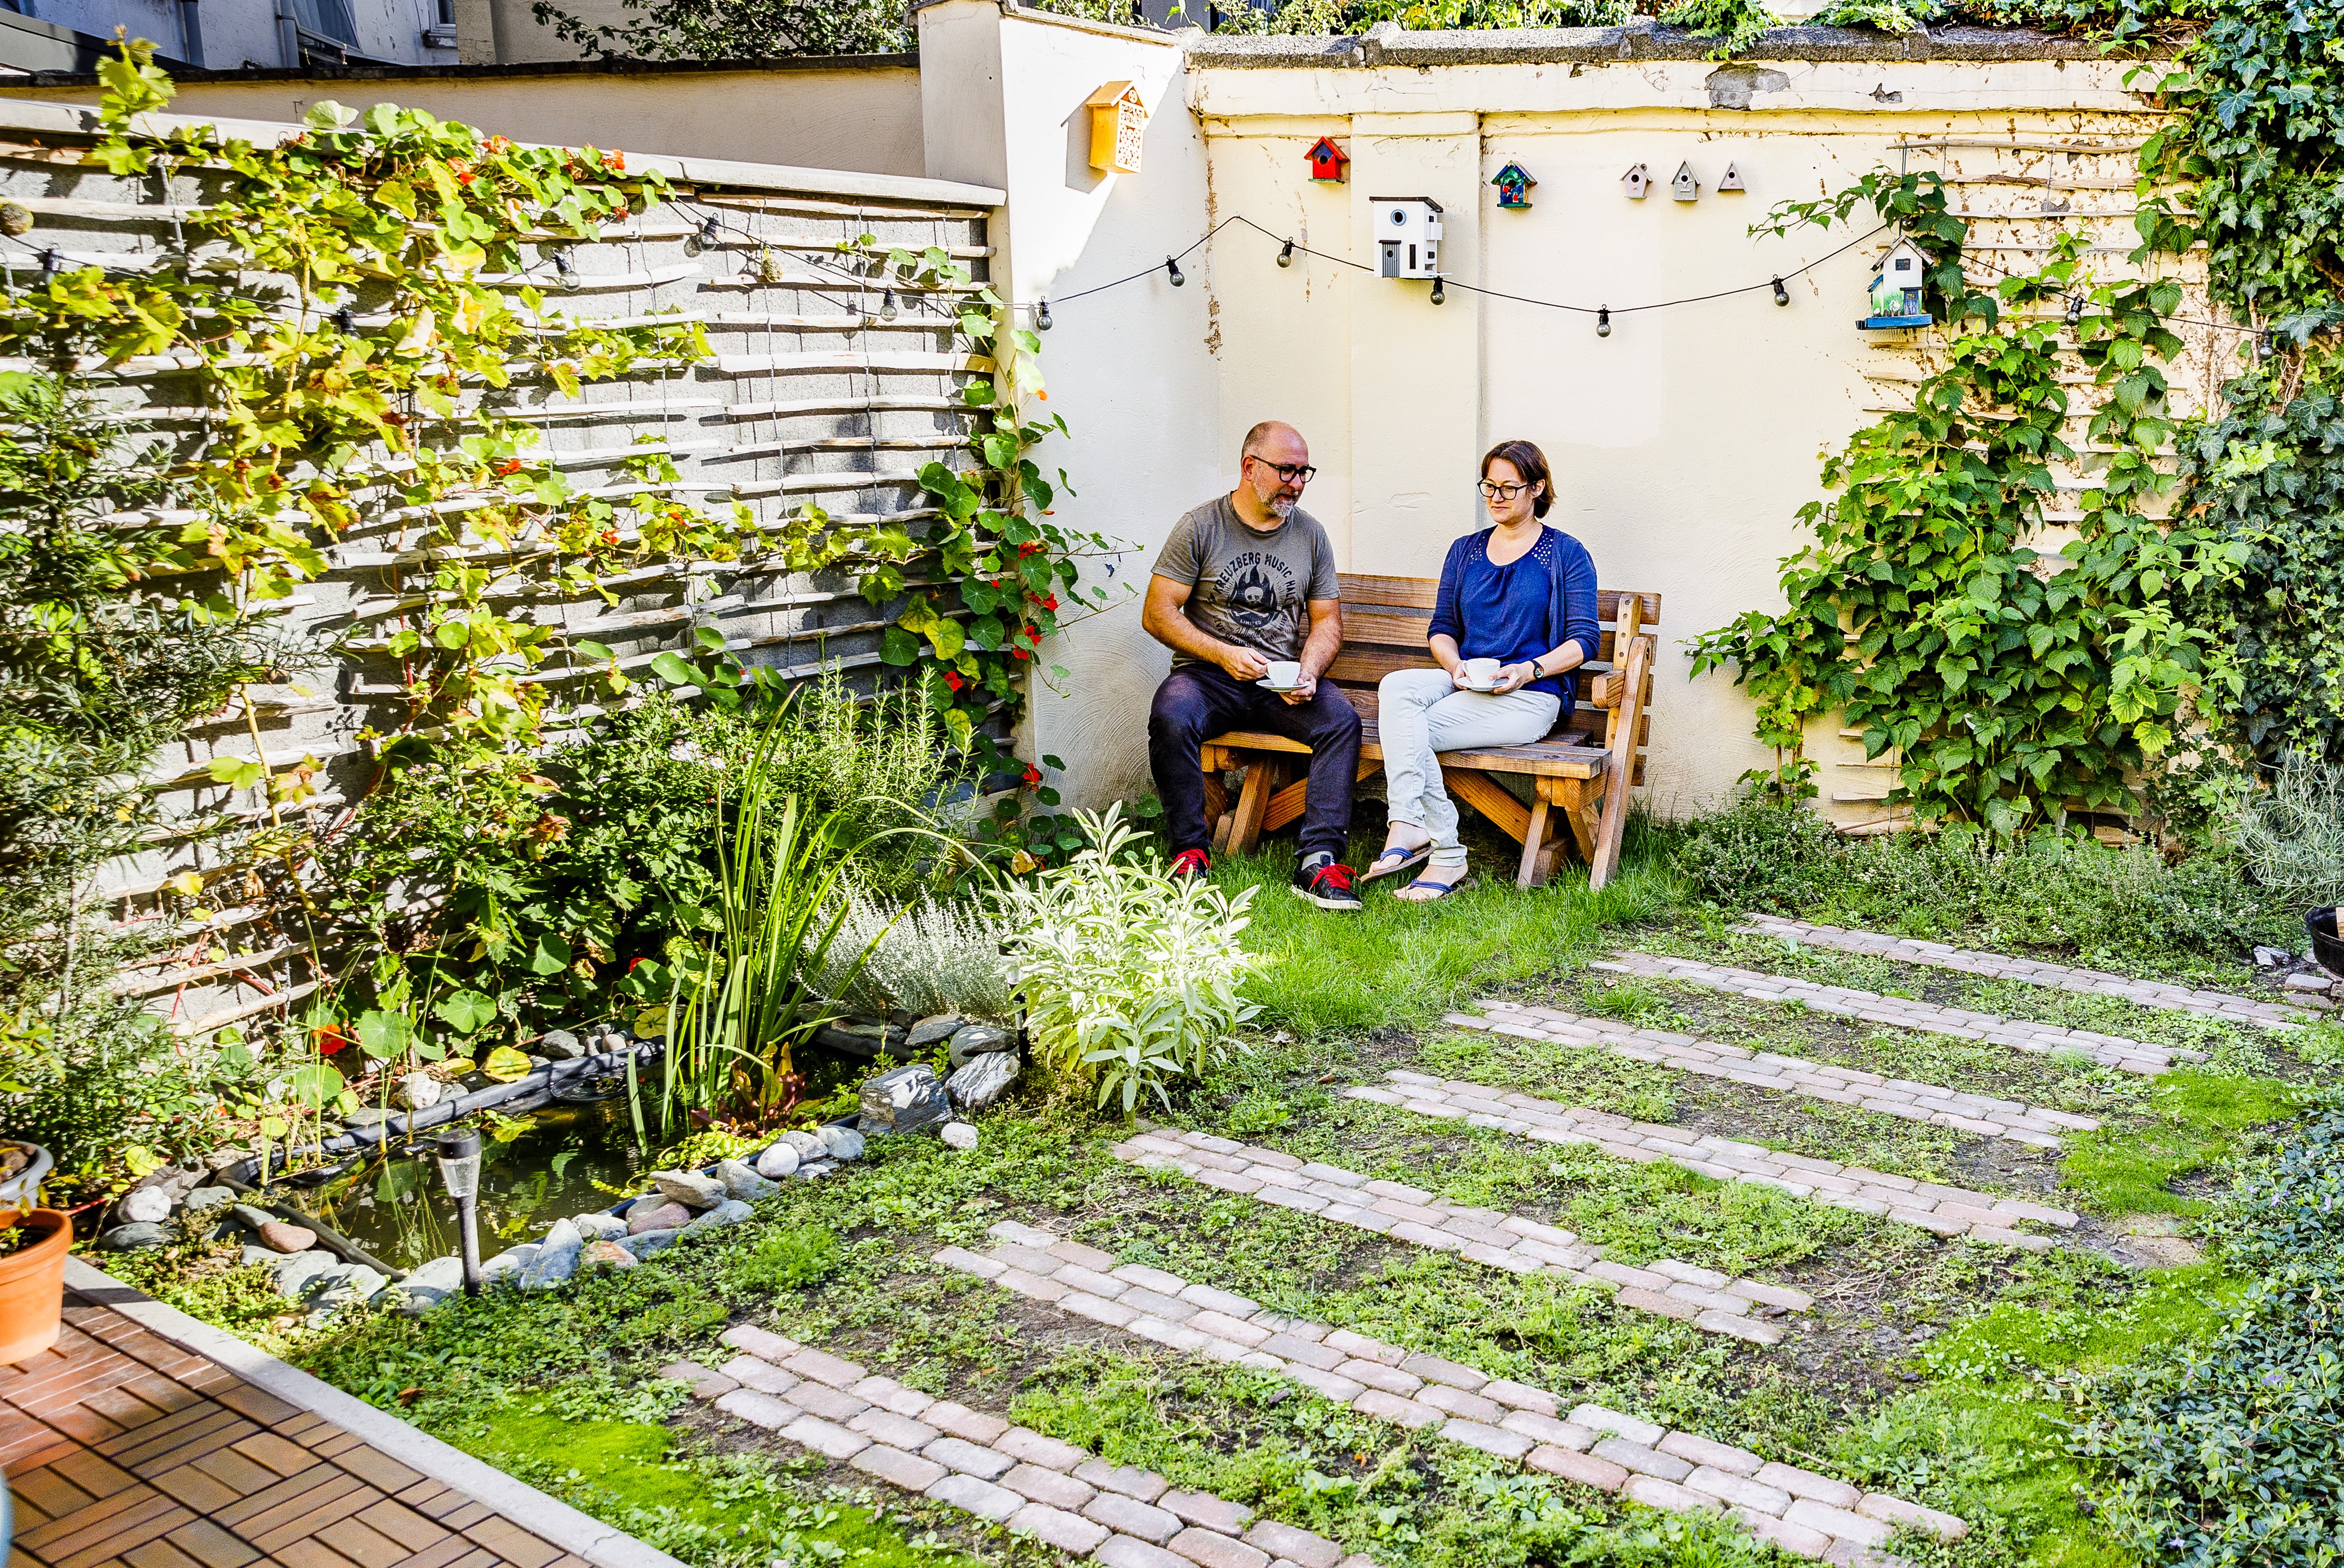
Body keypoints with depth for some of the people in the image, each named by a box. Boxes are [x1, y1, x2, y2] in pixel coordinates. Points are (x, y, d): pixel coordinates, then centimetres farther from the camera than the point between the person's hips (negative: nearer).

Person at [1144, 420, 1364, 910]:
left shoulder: (1310, 534, 11)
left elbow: (1327, 620, 12)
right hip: (1209, 676, -2)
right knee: (1171, 718, -34)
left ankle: (1320, 861, -29)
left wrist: (1308, 672, -10)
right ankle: (1190, 851, -20)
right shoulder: (1200, 527, 0)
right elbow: (1158, 613, -5)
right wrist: (1224, 654, -17)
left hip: (1285, 683, 3)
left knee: (1341, 718, -27)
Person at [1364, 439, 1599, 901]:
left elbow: (1585, 639, 1)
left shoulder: (1566, 554, 6)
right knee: (1396, 687, -30)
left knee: (1412, 731, -28)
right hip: (1463, 685, 5)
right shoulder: (1465, 551, 20)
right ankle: (1411, 828, -37)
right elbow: (1442, 627, 19)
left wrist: (1529, 670, -15)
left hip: (1529, 697, -5)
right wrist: (1456, 666, -4)